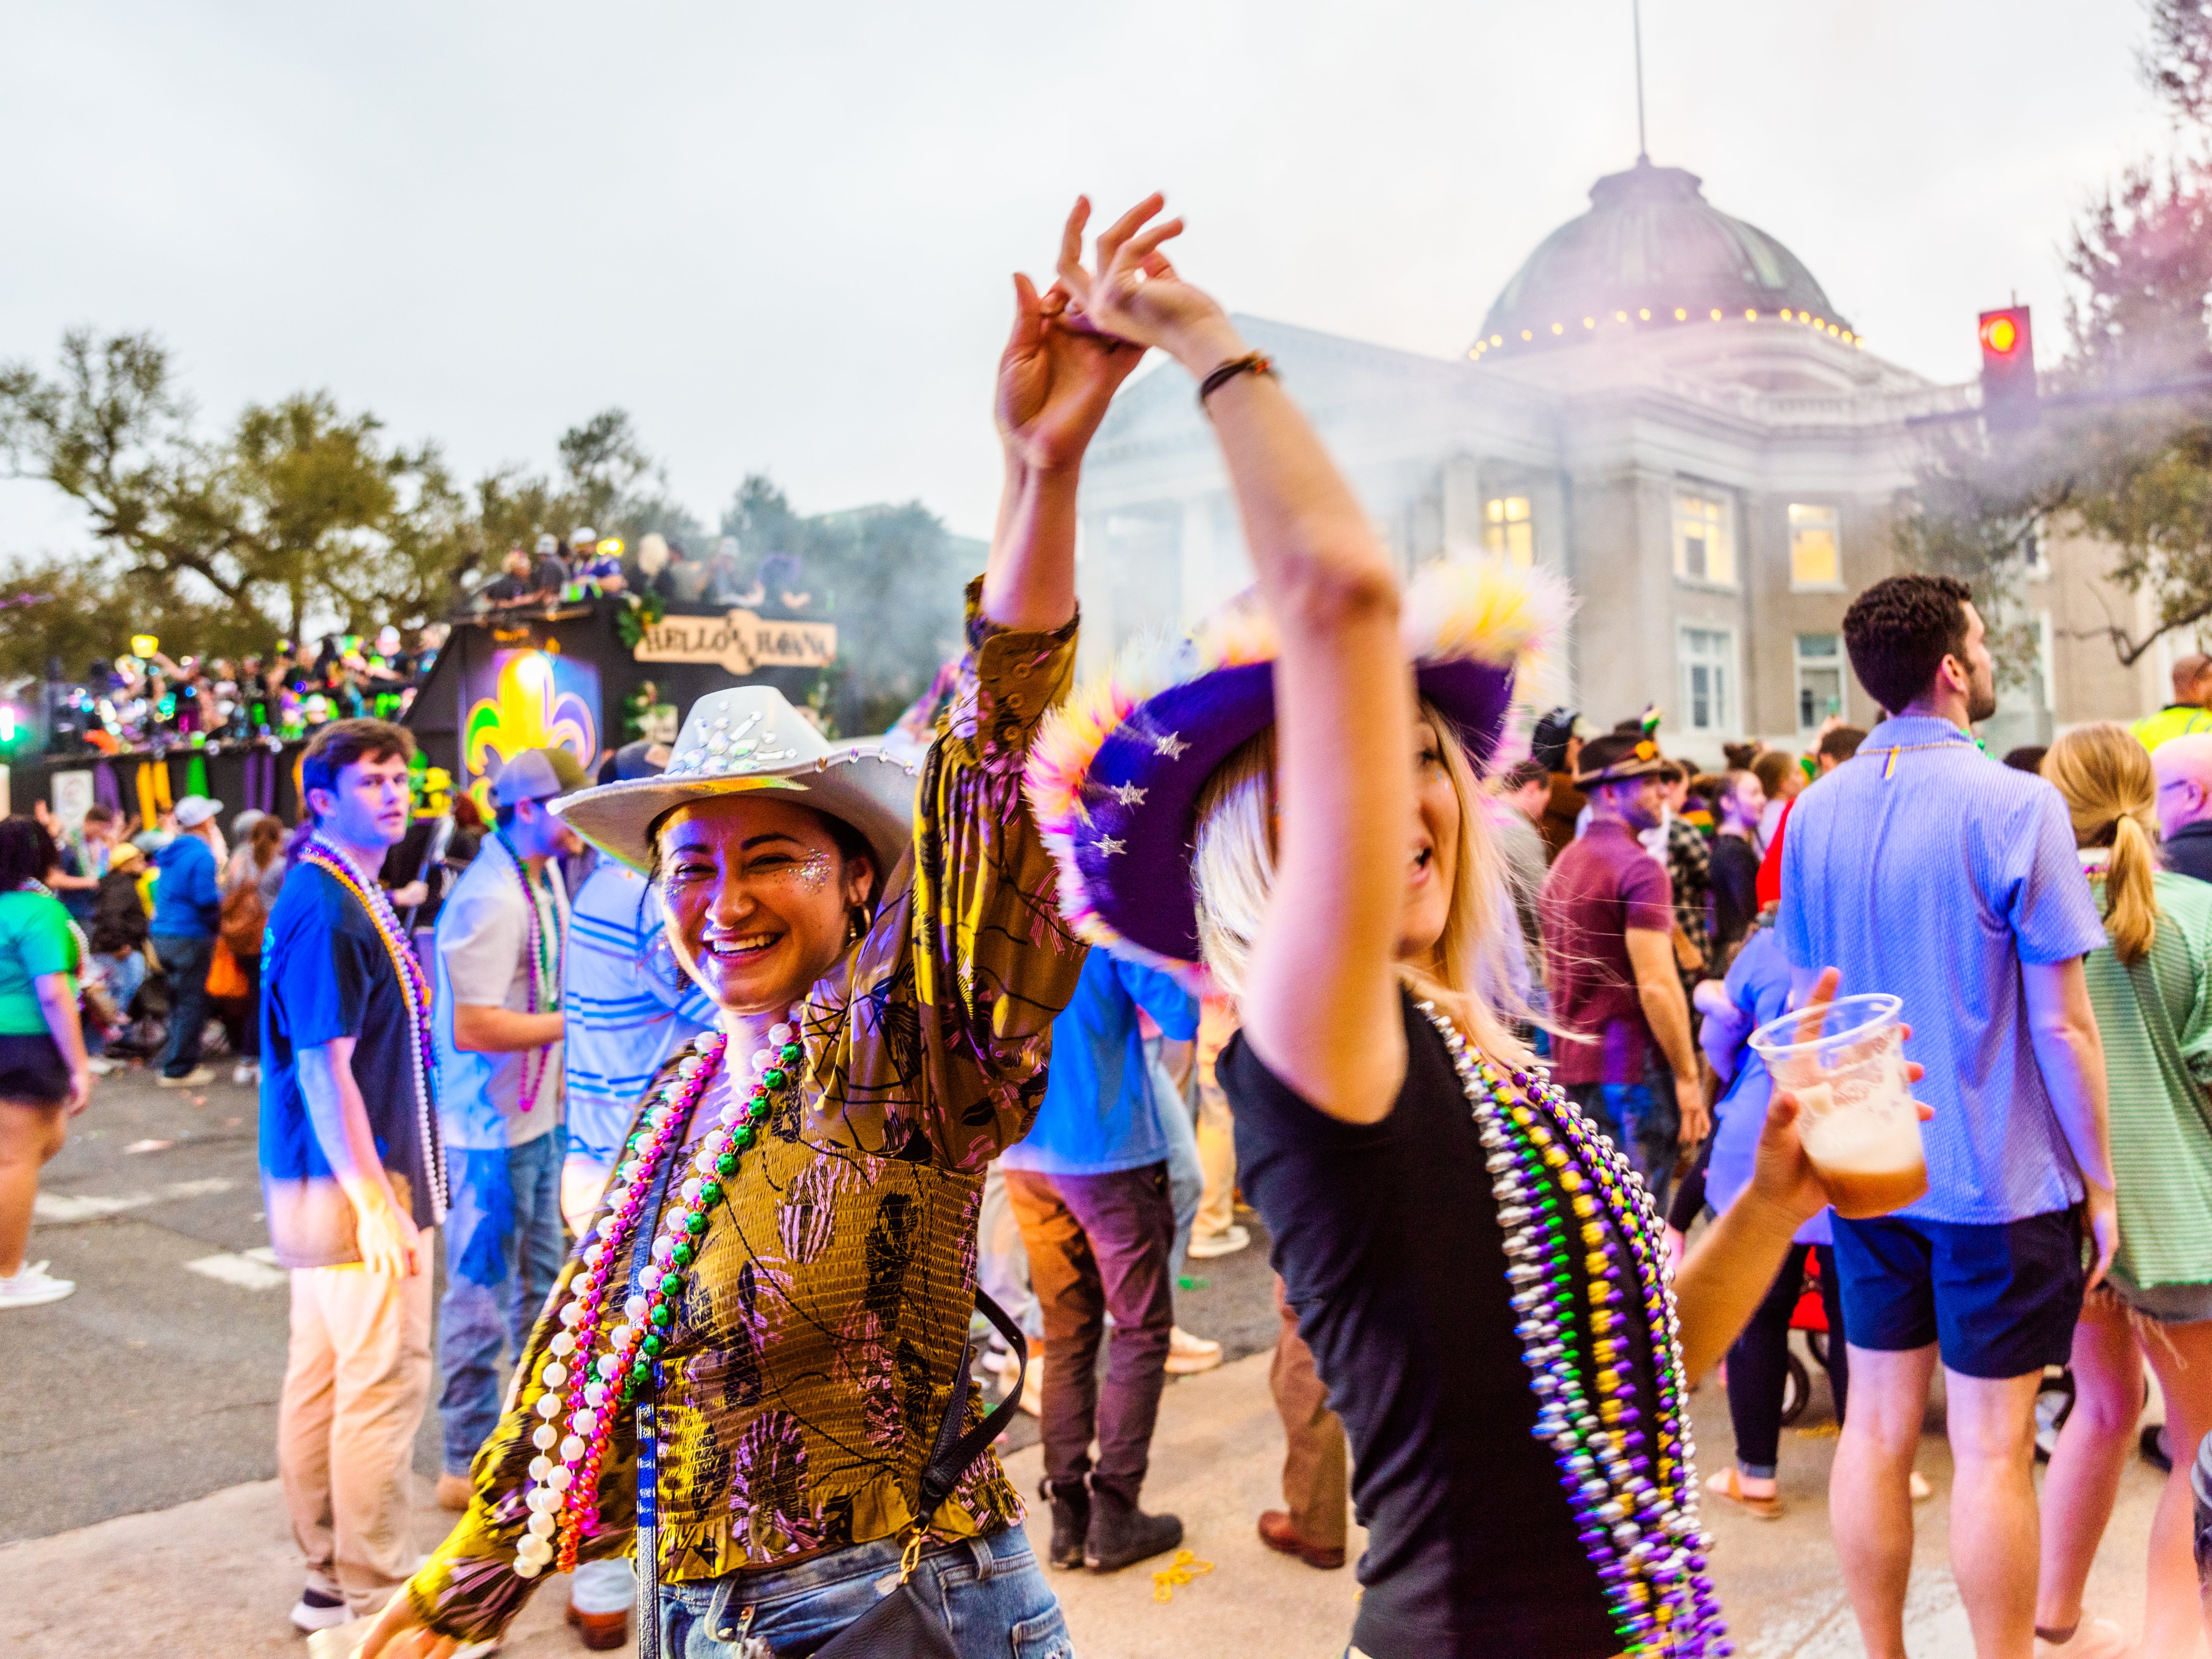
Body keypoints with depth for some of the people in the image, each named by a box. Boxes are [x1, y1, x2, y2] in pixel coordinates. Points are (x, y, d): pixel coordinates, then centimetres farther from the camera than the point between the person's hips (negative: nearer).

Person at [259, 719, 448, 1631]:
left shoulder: (351, 893, 12)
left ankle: (330, 1572, 28)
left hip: (331, 1177, 10)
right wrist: (375, 1201, -23)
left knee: (323, 1374, 16)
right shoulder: (326, 908, -18)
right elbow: (324, 1068, -23)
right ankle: (373, 1591, 10)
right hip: (355, 1180, -10)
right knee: (385, 1378, -2)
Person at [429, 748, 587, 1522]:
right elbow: (473, 1028, -28)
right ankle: (468, 1464, 16)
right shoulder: (491, 900, -23)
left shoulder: (544, 878, 9)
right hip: (491, 1128, -10)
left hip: (540, 1116, 10)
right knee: (483, 1297, 3)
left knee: (541, 1279, 21)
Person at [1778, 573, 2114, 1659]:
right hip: (2001, 1174, -5)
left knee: (1877, 1424, 13)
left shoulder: (1813, 814, 3)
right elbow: (2059, 1021, -12)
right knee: (1990, 1447, 5)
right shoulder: (2014, 806, -14)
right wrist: (2098, 1178, -2)